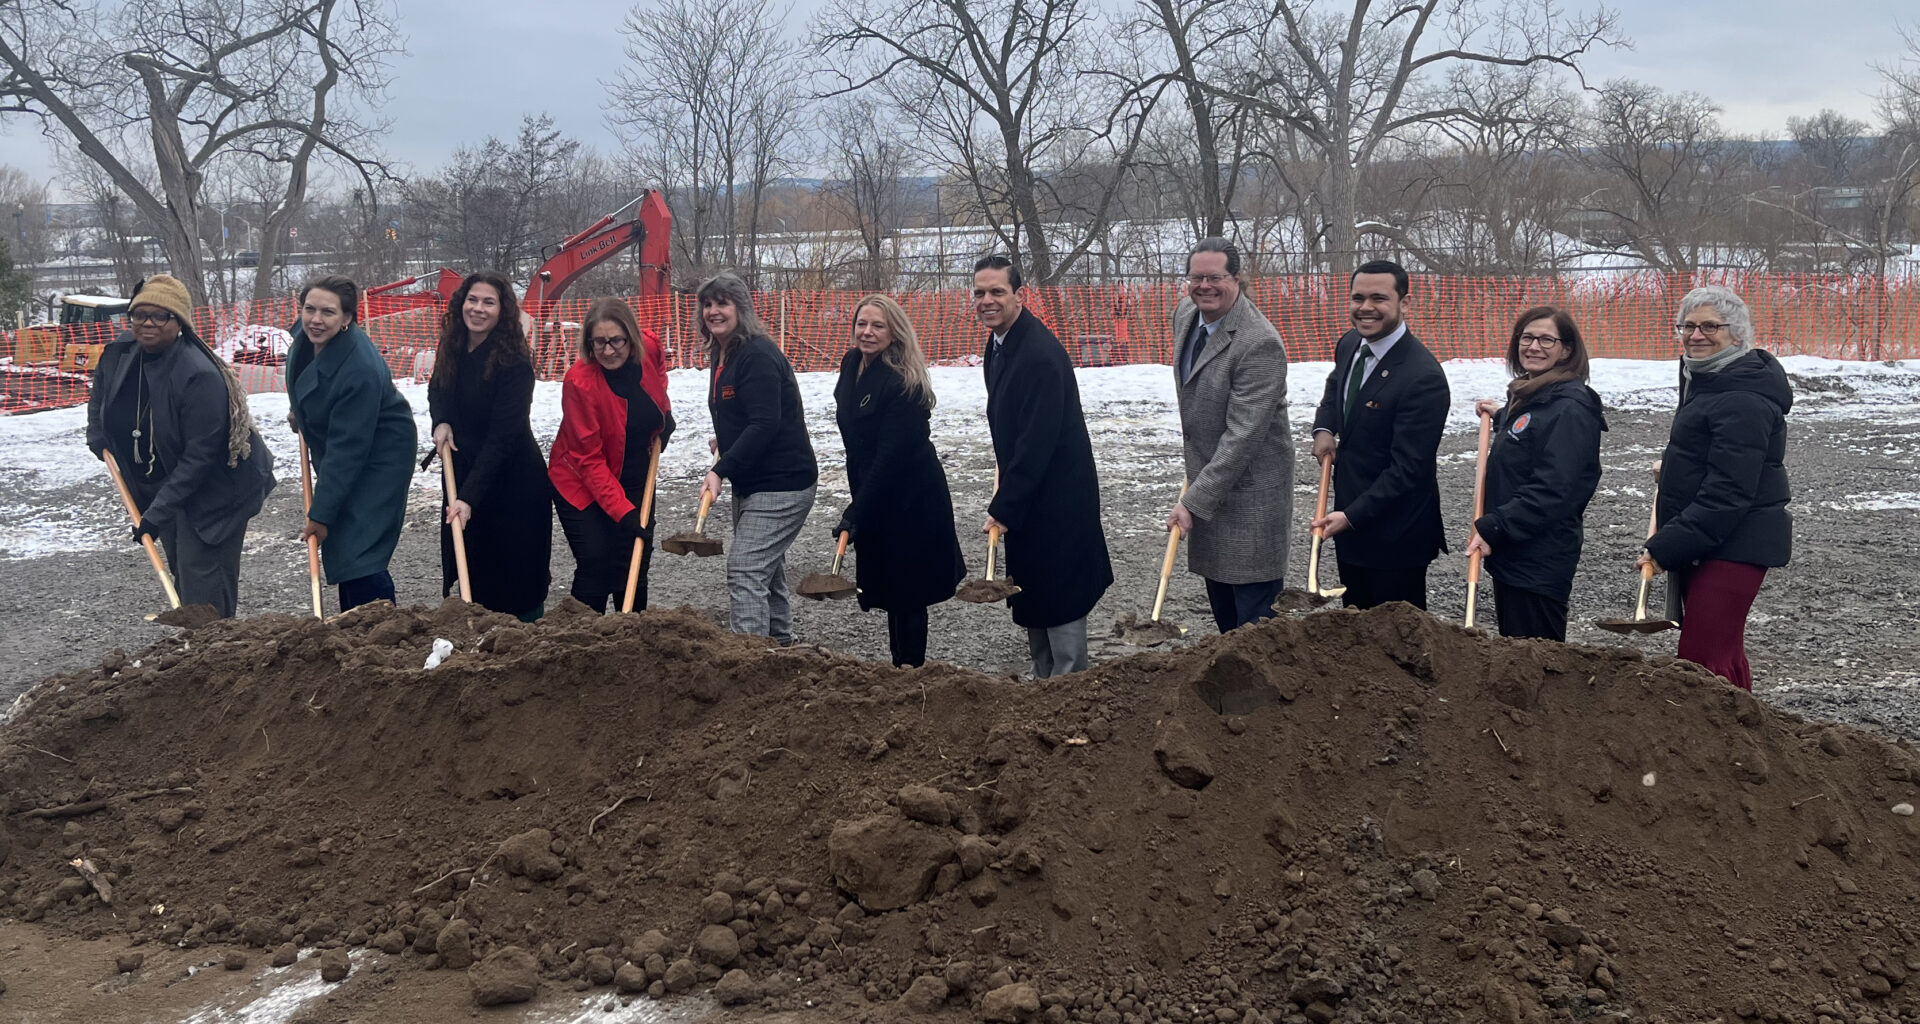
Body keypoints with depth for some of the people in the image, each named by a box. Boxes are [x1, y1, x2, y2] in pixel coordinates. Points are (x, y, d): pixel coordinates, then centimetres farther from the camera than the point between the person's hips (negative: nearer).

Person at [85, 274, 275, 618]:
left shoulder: (200, 376, -30)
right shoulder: (120, 353, -6)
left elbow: (200, 455, -28)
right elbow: (101, 391, 22)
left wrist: (158, 512, -27)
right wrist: (97, 438, 12)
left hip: (213, 489, -8)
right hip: (158, 483, 8)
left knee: (203, 585, -12)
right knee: (180, 572, 18)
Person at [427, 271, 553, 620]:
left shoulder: (514, 362, -22)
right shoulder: (452, 348, -1)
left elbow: (502, 437, -25)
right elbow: (436, 391, 19)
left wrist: (469, 497, -31)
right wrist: (441, 421, -5)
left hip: (513, 482, -7)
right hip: (464, 472, 7)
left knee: (516, 580, 0)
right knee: (471, 572, 13)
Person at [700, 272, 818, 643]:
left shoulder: (758, 355, -19)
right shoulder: (722, 355, 12)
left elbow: (765, 424, -27)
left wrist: (721, 470, -29)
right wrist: (724, 441, 15)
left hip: (782, 483, -10)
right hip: (750, 483, 10)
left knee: (745, 570, -16)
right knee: (767, 569, 20)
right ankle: (779, 643, 35)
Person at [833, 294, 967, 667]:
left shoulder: (903, 383, -22)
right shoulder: (852, 364, 3)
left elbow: (891, 456, -25)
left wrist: (855, 513, -26)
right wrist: (857, 506, 19)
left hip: (910, 500, -8)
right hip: (876, 496, 8)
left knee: (905, 592, 0)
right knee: (887, 587, 16)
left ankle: (910, 670, 11)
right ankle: (899, 666, 27)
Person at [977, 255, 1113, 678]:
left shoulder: (1040, 354, -24)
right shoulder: (1000, 344, 7)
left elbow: (1036, 442, -26)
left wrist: (1003, 509, -23)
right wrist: (1005, 500, 13)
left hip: (1056, 498, -10)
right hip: (1028, 496, 10)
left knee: (1060, 601, -1)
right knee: (1032, 601, 18)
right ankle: (1045, 685, 30)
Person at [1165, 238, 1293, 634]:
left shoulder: (1260, 344, -24)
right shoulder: (1185, 313, 3)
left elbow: (1242, 436, -26)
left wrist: (1193, 502, -25)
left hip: (1249, 493, -8)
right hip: (1206, 481, 8)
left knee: (1255, 615, -3)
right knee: (1223, 612, 18)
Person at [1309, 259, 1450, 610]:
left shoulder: (1423, 377, -25)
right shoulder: (1349, 345, 1)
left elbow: (1407, 470, -25)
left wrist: (1352, 516, -27)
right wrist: (1324, 427, 6)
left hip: (1394, 537, -8)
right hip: (1348, 517, 8)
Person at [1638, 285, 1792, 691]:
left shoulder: (1743, 401, -19)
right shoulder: (1705, 380, 15)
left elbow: (1728, 491, -25)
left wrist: (1665, 547, -25)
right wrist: (1674, 467, 19)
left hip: (1733, 545, -11)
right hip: (1703, 542, 11)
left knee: (1702, 662, -14)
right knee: (1725, 655, 19)